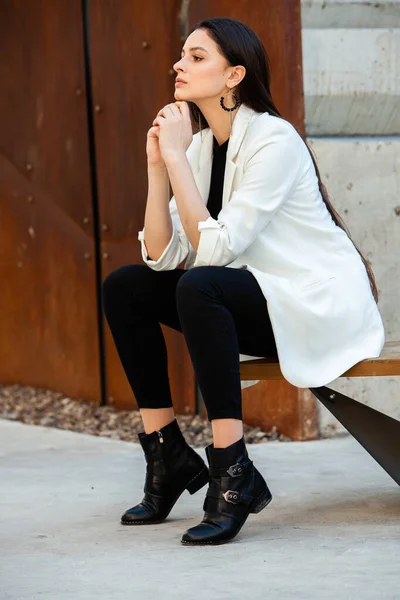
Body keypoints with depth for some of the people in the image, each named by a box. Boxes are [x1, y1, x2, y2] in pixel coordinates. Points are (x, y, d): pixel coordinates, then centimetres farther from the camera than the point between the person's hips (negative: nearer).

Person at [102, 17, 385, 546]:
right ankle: (169, 457, 2)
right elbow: (163, 256, -4)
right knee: (124, 288, -4)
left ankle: (232, 472, -28)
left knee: (199, 286, -33)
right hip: (255, 303, 8)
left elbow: (214, 248, -26)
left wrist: (177, 157, -22)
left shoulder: (274, 141, -19)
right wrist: (158, 163, -11)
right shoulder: (200, 144, 5)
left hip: (321, 306, -8)